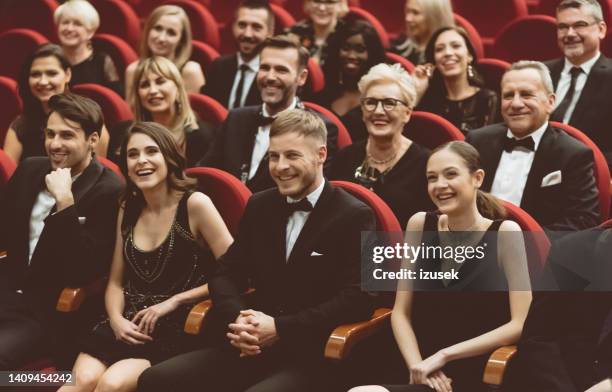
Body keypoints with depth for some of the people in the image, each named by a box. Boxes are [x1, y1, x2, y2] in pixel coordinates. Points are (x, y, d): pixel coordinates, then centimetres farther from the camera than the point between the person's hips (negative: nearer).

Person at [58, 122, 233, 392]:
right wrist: (116, 320, -4)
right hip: (129, 324, 4)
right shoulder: (128, 209, 14)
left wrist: (172, 302, -9)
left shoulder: (194, 204, -4)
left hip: (177, 329, -4)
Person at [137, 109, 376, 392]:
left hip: (312, 357, -6)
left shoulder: (354, 217, -4)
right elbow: (226, 273, 15)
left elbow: (357, 299, -12)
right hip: (253, 349, 6)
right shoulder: (259, 206, 15)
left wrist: (280, 328, -18)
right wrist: (237, 318, -8)